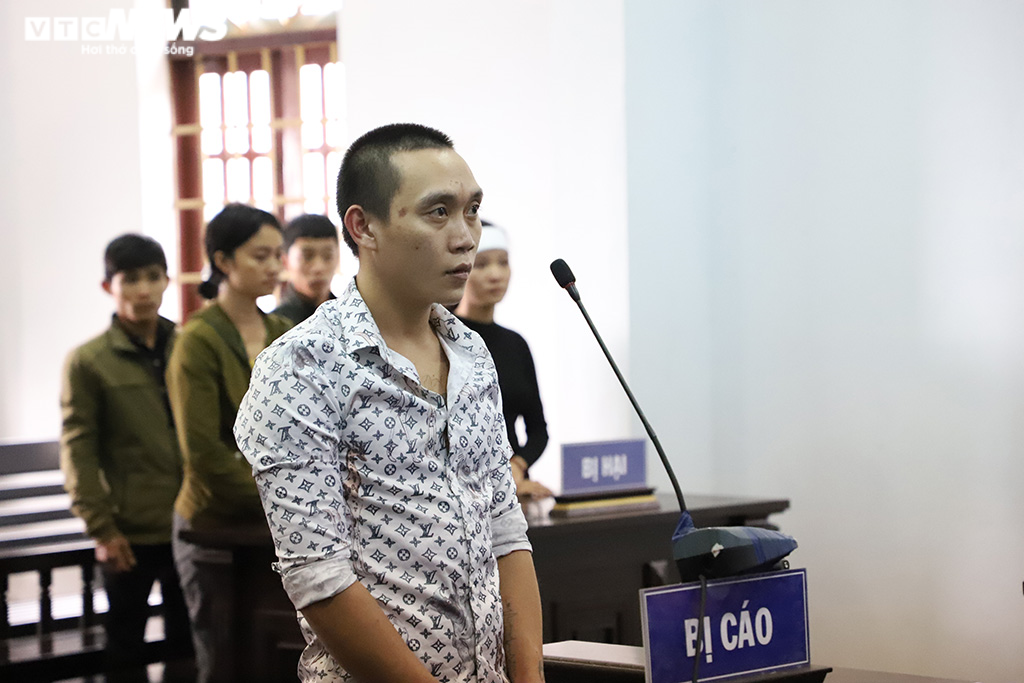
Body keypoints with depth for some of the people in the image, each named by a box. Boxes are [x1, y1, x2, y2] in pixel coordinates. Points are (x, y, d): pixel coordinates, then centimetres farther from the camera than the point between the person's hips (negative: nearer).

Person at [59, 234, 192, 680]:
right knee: (127, 647, 9)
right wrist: (100, 527, -9)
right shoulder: (88, 362, -2)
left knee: (189, 642, 11)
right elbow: (78, 450, -4)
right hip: (129, 531, -2)